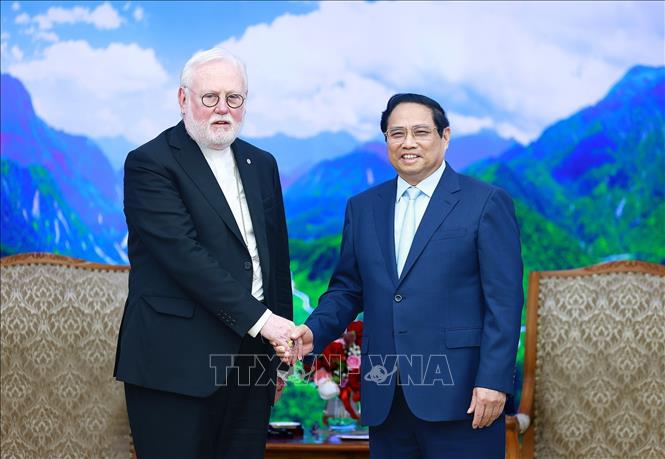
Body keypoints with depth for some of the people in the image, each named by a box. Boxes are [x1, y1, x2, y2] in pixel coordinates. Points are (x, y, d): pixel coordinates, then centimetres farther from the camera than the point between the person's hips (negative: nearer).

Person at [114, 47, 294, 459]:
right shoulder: (149, 164, -7)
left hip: (250, 359, 6)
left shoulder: (262, 164, 15)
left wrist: (281, 354, 15)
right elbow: (184, 254, -17)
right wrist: (259, 318, -20)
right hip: (178, 364, -6)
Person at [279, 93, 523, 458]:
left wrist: (493, 381, -13)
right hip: (385, 397, 4)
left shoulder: (486, 203, -1)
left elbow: (504, 300, -6)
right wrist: (313, 332, -4)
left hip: (460, 395, -4)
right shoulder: (363, 207, 13)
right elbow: (347, 289, 15)